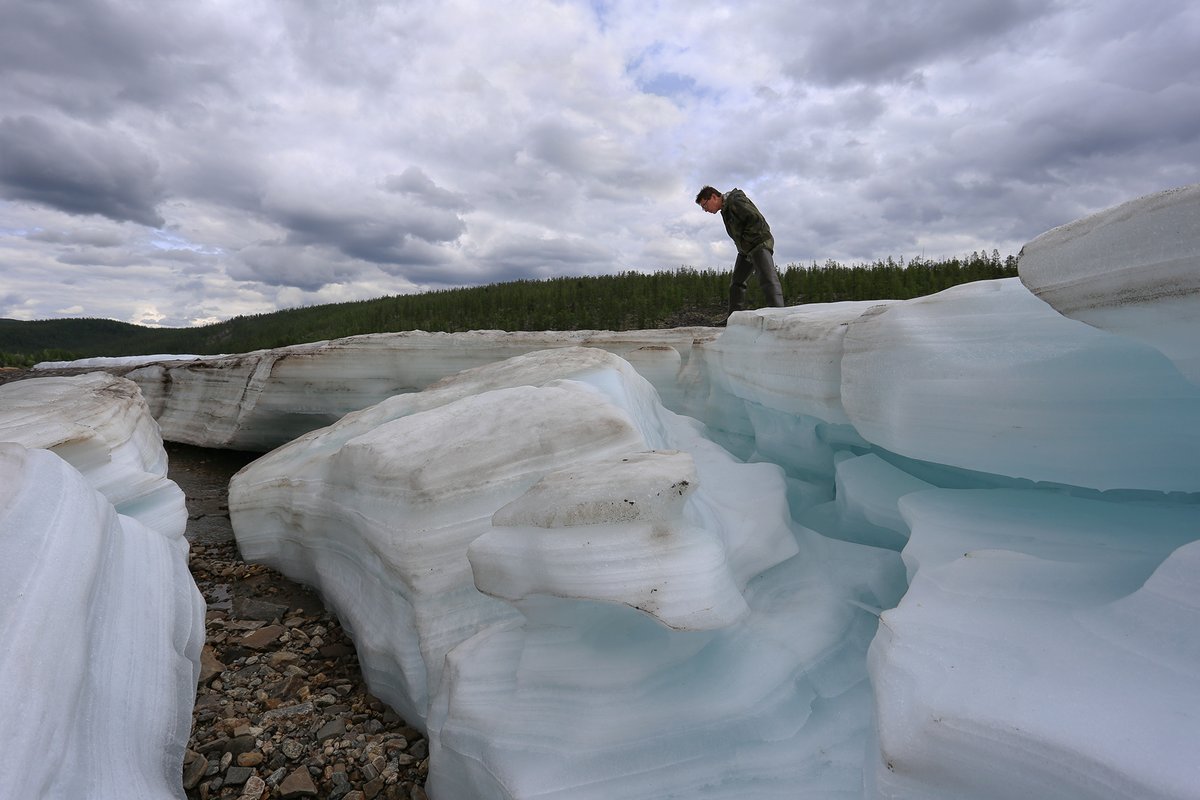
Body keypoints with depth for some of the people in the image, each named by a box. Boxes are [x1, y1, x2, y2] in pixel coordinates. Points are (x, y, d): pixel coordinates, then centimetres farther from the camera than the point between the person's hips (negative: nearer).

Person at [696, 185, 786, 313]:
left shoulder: (735, 201, -16)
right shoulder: (725, 209, 14)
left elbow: (757, 220, -24)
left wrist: (745, 240, -16)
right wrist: (740, 243, 4)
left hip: (760, 244, -10)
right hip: (745, 250, 10)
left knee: (768, 280, -20)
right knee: (736, 282, 10)